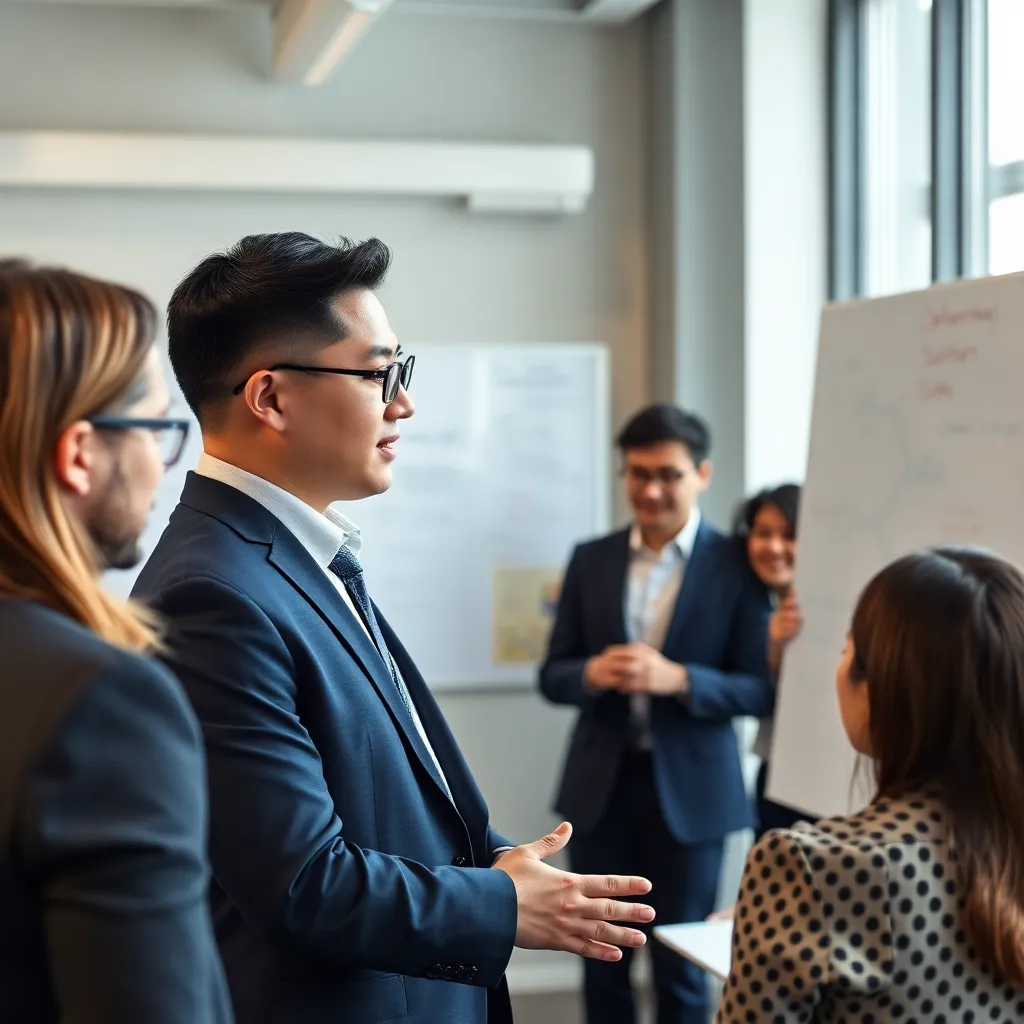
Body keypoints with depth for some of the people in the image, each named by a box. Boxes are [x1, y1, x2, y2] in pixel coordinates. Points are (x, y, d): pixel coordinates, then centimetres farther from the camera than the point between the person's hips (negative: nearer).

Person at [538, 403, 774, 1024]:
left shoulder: (738, 566, -5)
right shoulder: (591, 559, 5)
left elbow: (761, 690, -8)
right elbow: (553, 676, 6)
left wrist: (677, 679, -24)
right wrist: (591, 673, -16)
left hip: (689, 790, -3)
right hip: (602, 785, 3)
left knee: (680, 969, 8)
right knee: (601, 958, 11)